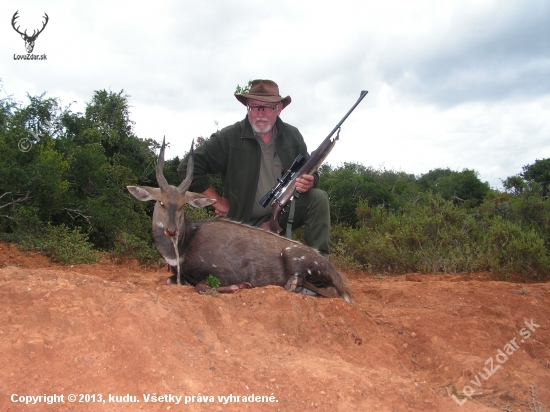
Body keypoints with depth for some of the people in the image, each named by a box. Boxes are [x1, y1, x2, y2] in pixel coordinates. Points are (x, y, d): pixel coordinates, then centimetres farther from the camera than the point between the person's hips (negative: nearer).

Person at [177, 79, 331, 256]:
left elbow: (311, 173, 9)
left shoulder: (292, 135, 0)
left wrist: (309, 182, -18)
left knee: (318, 198, -20)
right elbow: (188, 167, -10)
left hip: (285, 213, 3)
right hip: (246, 221, -3)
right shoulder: (229, 137, -11)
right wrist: (217, 201, -11)